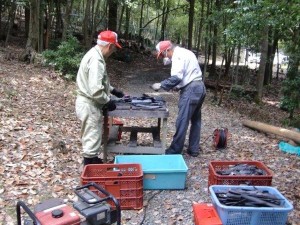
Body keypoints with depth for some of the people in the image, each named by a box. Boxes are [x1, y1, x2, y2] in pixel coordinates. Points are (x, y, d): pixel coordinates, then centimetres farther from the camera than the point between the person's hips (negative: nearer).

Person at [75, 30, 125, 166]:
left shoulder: (94, 54, 10)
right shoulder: (96, 60, -24)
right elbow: (96, 90, -30)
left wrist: (113, 90, 23)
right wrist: (108, 101, -15)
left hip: (89, 103, 10)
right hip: (90, 105, -10)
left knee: (91, 137, 23)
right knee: (92, 138, 1)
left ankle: (92, 160, 40)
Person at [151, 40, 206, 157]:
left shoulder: (178, 55, -12)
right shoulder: (184, 52, 19)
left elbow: (176, 77, -23)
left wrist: (161, 85, -15)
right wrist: (179, 86, 12)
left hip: (191, 90, -11)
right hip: (199, 87, 11)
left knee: (182, 122, -4)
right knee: (196, 120, 14)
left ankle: (174, 151, 3)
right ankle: (193, 149, 23)